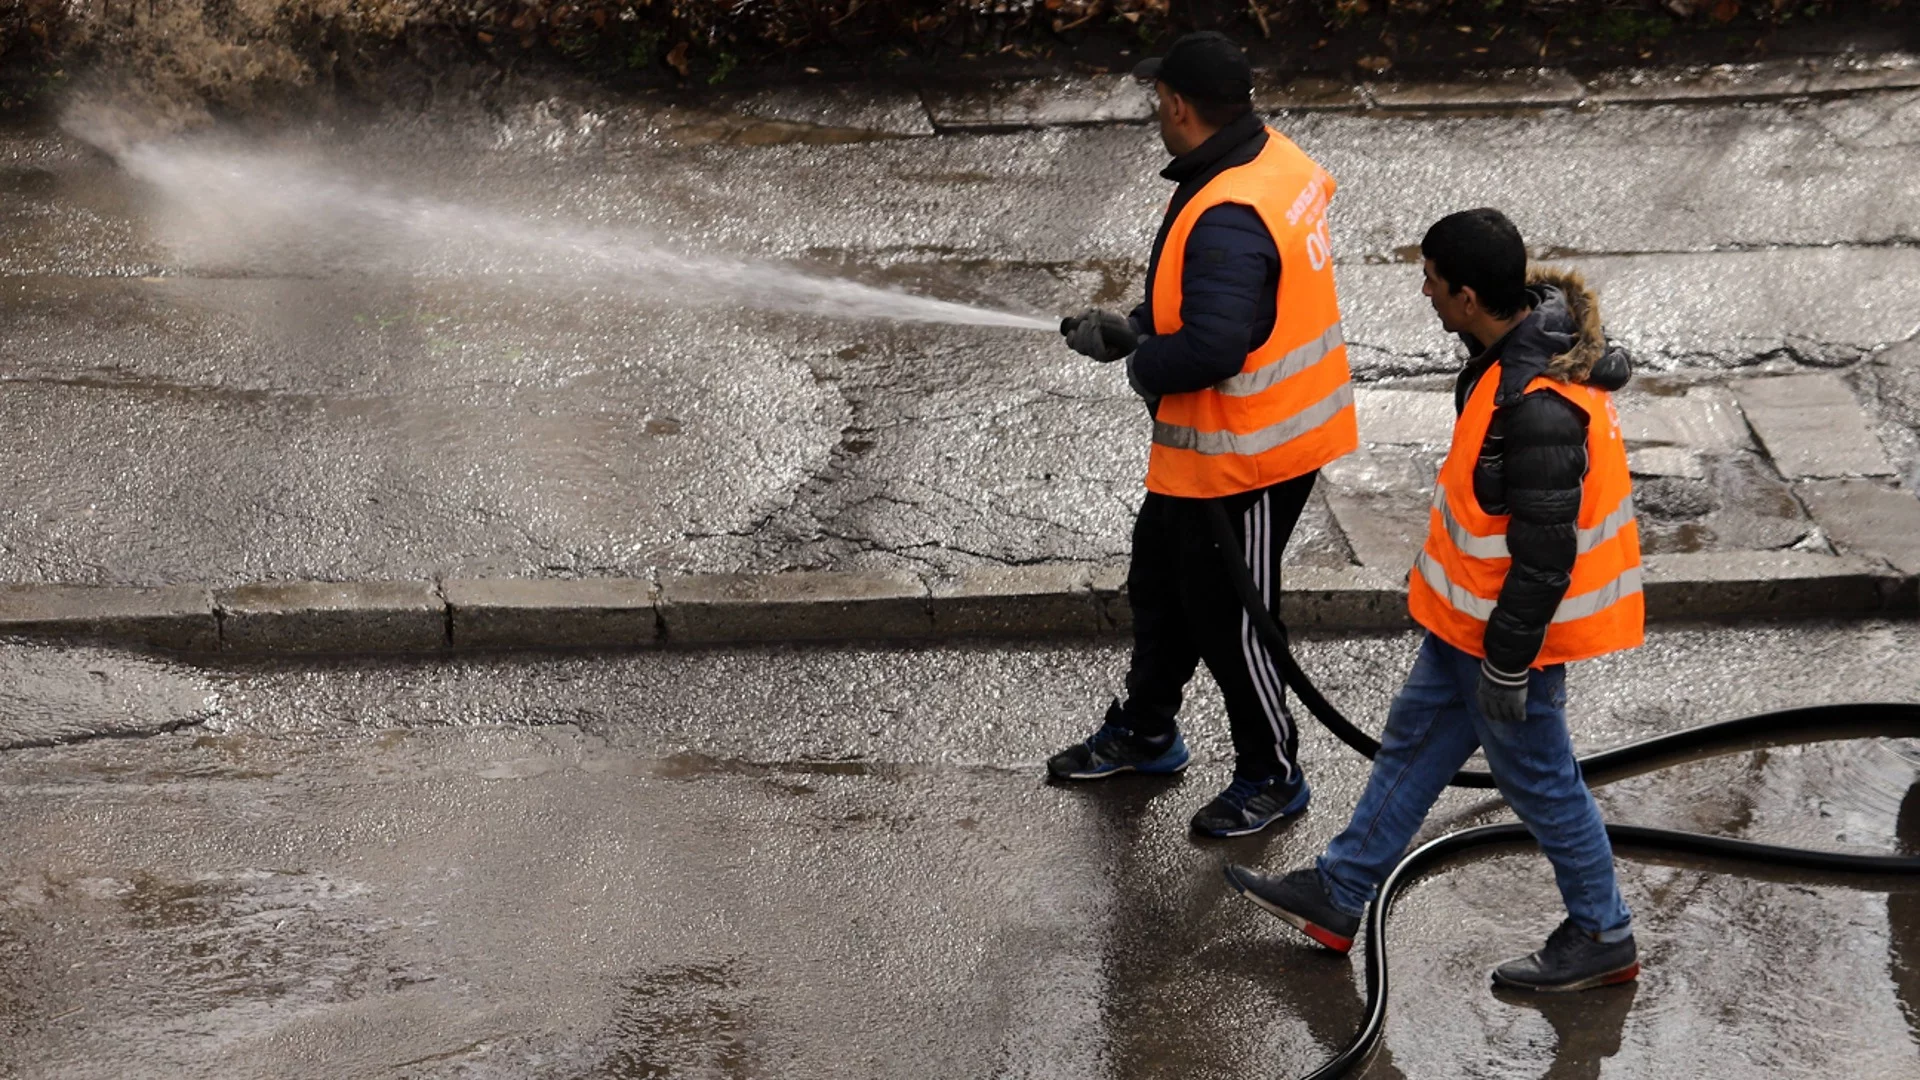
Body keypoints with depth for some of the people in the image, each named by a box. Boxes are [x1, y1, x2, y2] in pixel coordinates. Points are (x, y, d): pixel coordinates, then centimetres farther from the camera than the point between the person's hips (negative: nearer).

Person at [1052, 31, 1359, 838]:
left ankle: (1271, 776, 26)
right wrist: (1131, 330, 6)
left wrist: (1142, 364, -16)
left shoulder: (1230, 220, -32)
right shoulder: (1270, 159, 2)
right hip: (1203, 447, 11)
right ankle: (1144, 732, 45)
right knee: (1161, 582, 26)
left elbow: (1211, 348, -36)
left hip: (1246, 458, -11)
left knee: (1228, 618, 7)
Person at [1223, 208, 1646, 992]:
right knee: (1416, 738, 20)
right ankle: (1337, 897, 34)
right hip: (1469, 611, 10)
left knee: (1537, 777, 8)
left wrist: (1507, 665, -19)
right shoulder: (1522, 340, -2)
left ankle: (1602, 939, 27)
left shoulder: (1540, 407, -34)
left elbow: (1544, 555, -28)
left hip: (1513, 624, -10)